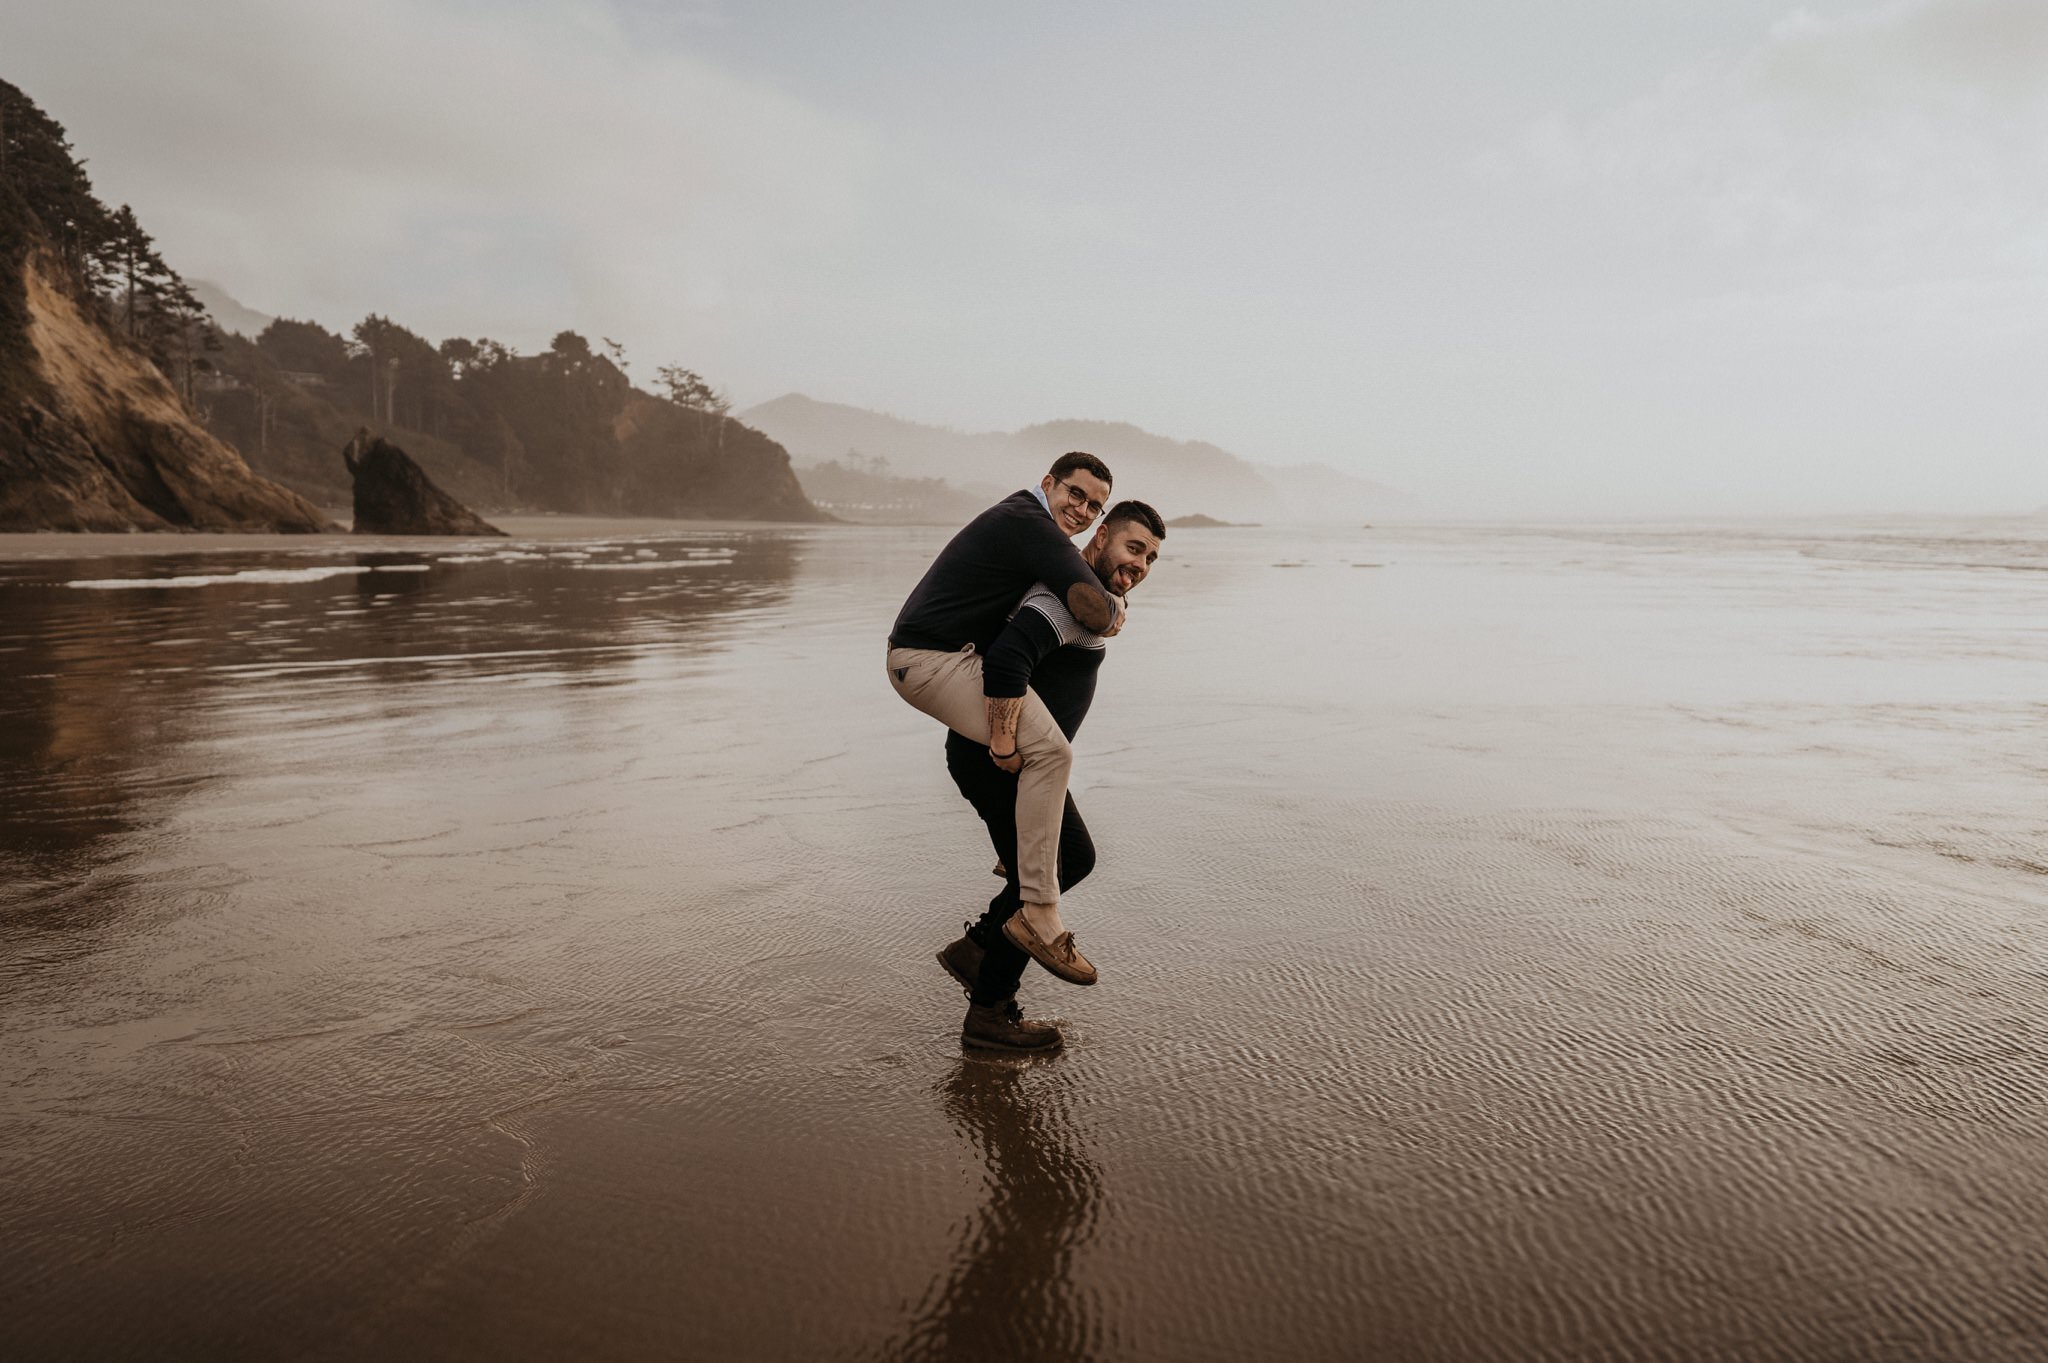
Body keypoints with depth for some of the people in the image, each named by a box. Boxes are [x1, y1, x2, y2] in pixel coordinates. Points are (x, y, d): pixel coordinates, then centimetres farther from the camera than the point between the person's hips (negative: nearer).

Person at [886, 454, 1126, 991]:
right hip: (932, 659, -11)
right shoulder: (1030, 523, -14)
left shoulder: (1019, 519, 18)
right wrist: (1115, 608, -1)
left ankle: (1018, 856, 38)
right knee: (1048, 749, -25)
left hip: (920, 657, 11)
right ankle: (1038, 912, -24)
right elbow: (1094, 611, -24)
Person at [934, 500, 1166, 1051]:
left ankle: (976, 946, 26)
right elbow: (1004, 660, -38)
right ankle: (989, 1013, 14)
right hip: (998, 759, -10)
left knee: (1074, 858, 21)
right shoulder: (1068, 598, -21)